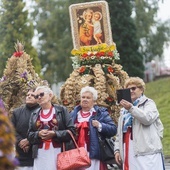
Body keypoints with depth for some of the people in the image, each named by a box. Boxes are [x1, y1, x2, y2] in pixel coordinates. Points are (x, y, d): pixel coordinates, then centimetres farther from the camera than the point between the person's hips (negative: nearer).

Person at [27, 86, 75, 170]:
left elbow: (71, 130, -2)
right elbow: (29, 135, 13)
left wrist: (55, 134, -13)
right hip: (40, 154, 3)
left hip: (58, 152, -3)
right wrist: (38, 134, -8)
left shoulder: (61, 110, 5)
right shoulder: (34, 115, 17)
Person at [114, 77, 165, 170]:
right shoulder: (124, 109, 26)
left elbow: (147, 118, -14)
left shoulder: (148, 103, 8)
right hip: (129, 152, 6)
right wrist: (117, 149, 13)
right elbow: (119, 133, 25)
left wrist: (131, 108, -23)